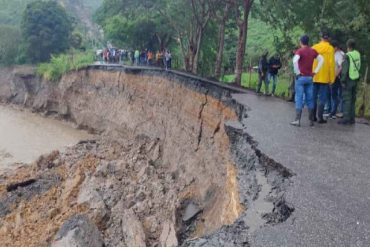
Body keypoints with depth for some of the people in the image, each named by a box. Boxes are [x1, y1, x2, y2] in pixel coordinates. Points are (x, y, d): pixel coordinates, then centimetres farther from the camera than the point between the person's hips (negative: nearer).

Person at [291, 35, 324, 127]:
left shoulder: (300, 51, -9)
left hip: (301, 77, -4)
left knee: (299, 99, -3)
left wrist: (297, 72, -15)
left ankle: (297, 120, -5)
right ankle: (311, 120, 12)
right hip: (310, 77, 5)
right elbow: (321, 59, 8)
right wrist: (315, 71, 6)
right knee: (310, 99, 9)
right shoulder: (313, 51, 7)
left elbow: (295, 61, -25)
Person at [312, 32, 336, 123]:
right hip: (324, 77, -3)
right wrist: (332, 78, -4)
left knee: (313, 97, 12)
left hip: (314, 77, 3)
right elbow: (331, 64, -9)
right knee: (322, 98, 2)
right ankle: (320, 117, -1)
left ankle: (313, 116, 17)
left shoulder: (314, 47, 5)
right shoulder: (330, 48, -5)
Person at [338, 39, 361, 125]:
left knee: (347, 99, -5)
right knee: (353, 99, 11)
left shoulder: (347, 56, -15)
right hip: (355, 79, 7)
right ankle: (352, 118, 15)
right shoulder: (358, 54, 5)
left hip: (348, 79, -7)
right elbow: (359, 67, 11)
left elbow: (345, 70, -16)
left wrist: (343, 80, -12)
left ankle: (346, 118, -6)